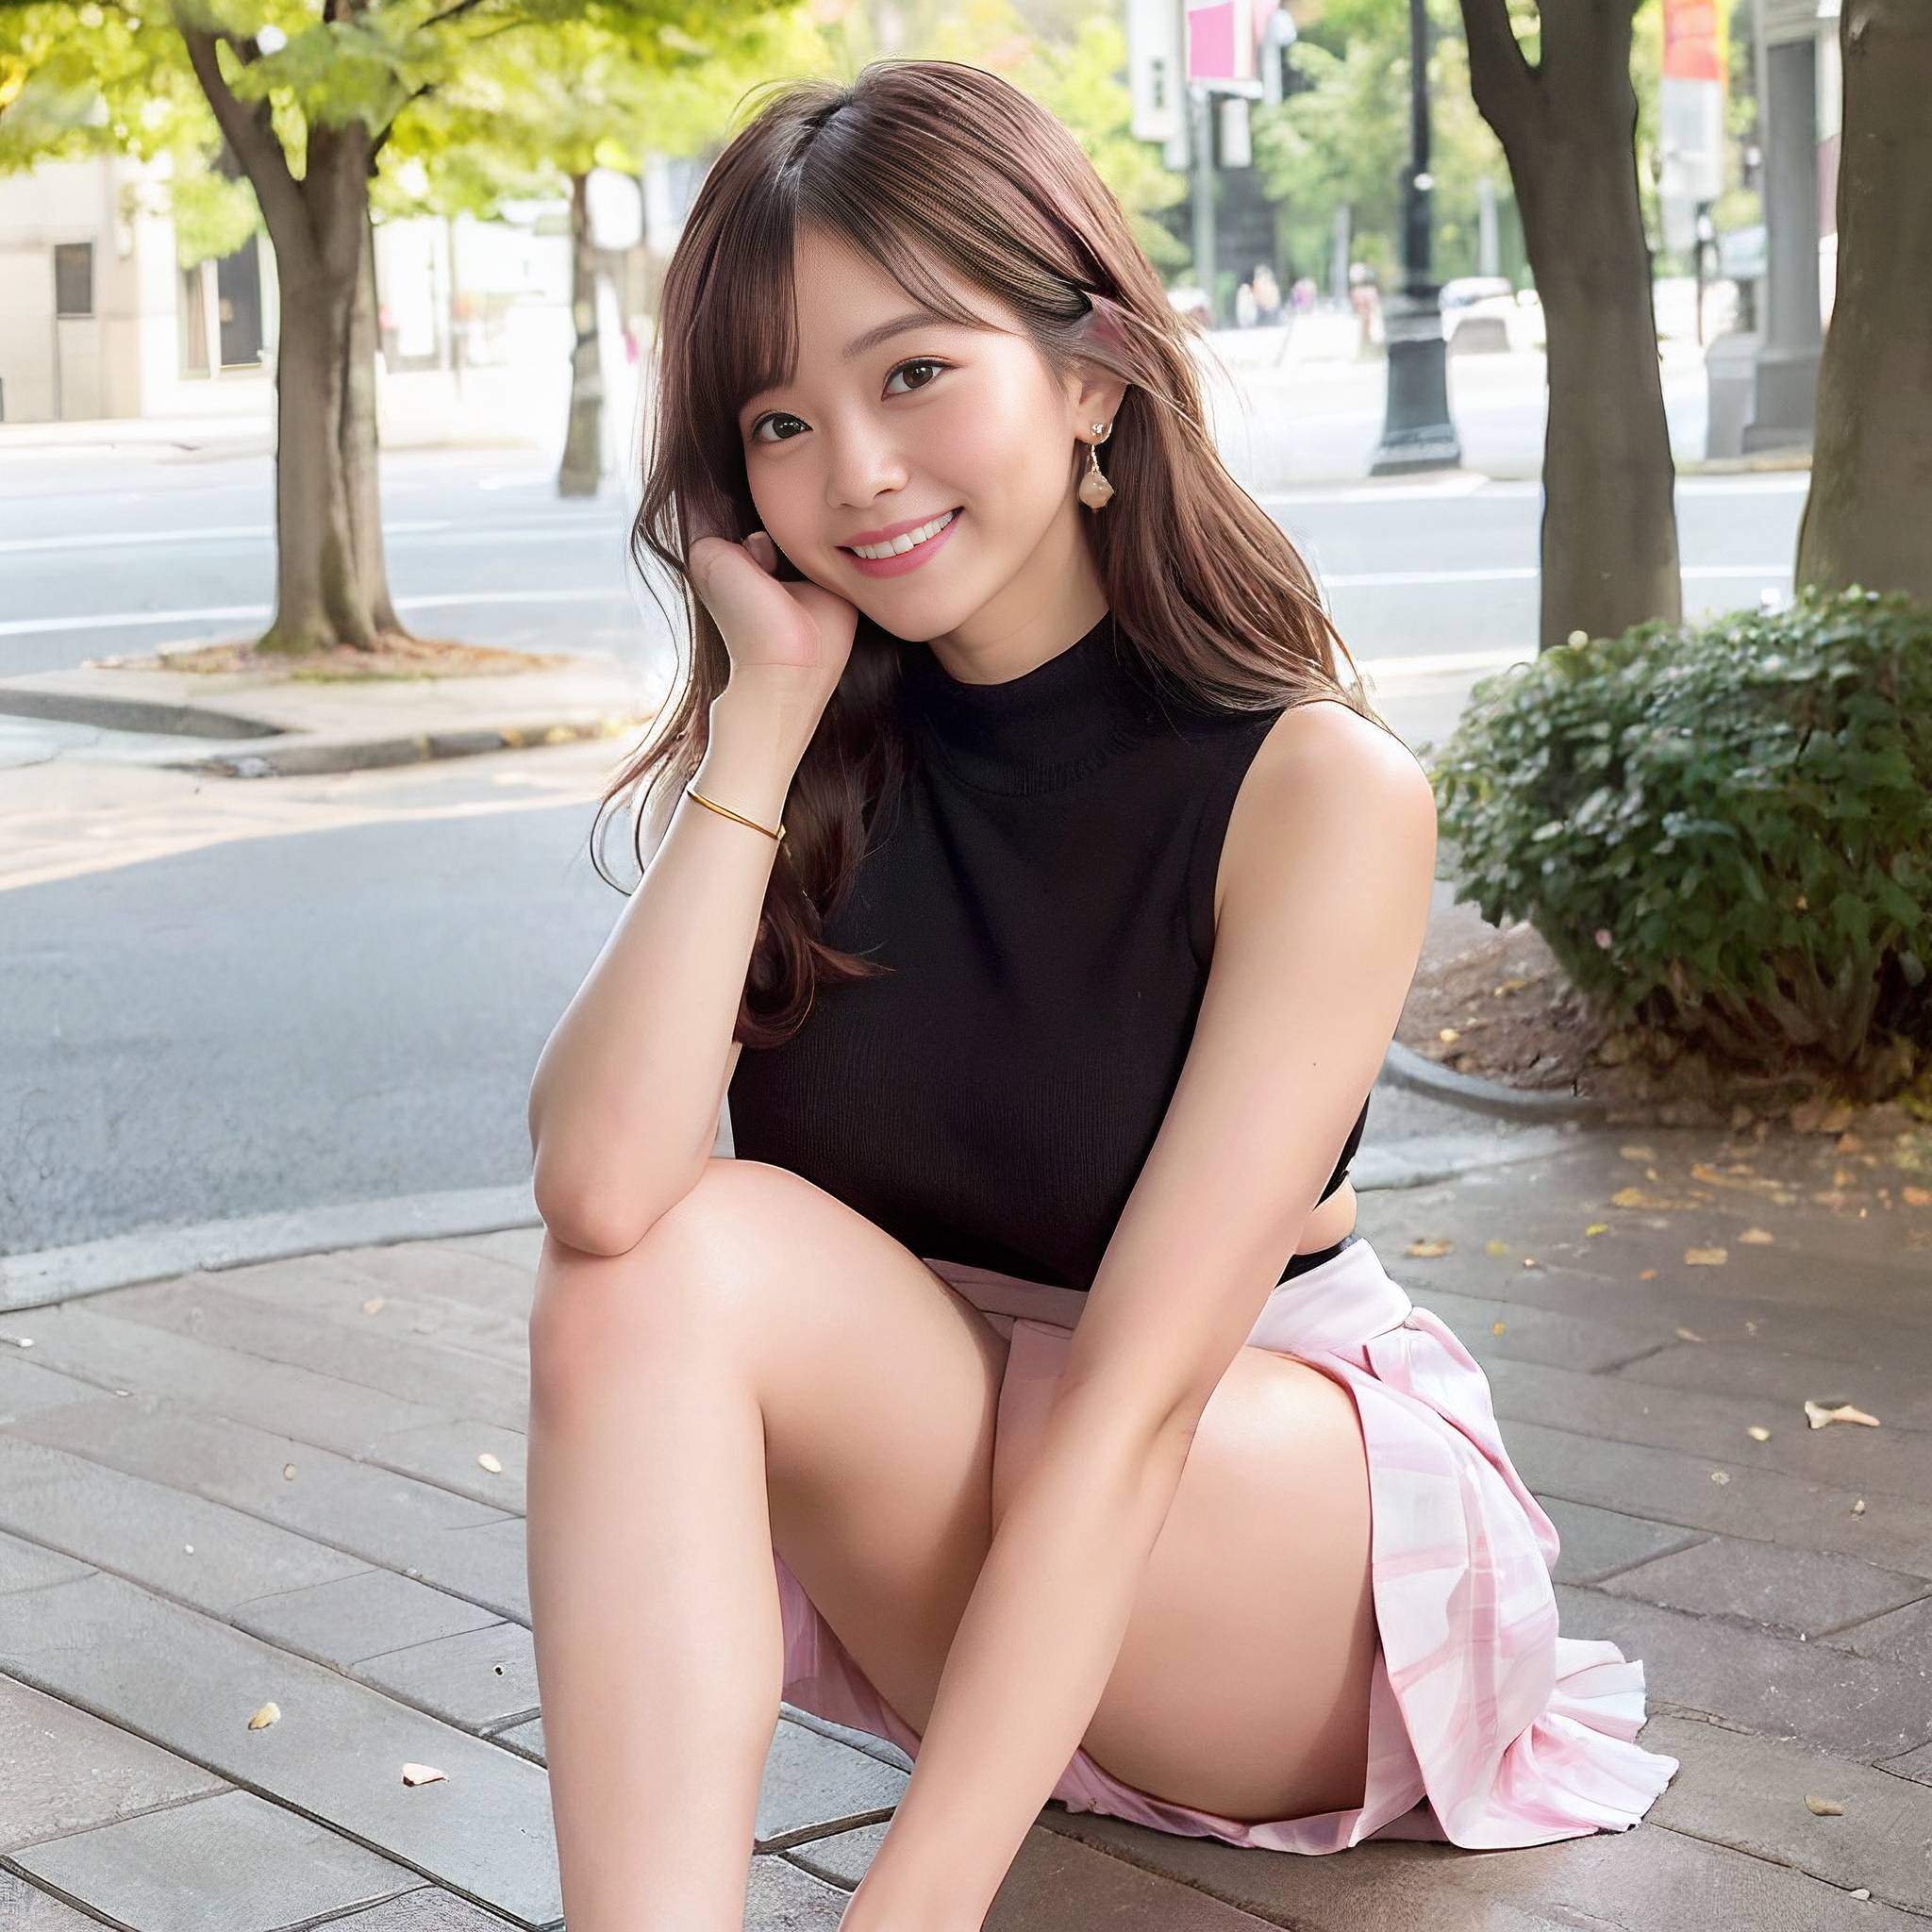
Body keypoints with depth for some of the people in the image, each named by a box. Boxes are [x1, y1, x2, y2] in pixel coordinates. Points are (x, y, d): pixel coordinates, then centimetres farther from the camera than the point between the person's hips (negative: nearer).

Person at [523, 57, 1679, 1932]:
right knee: (663, 1264, -28)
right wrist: (769, 709, -20)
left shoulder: (1317, 790, -18)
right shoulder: (804, 769, -4)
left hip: (1297, 1509, -4)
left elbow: (1137, 1393, -26)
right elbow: (598, 1191, -23)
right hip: (912, 1534, 4)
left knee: (697, 1273, -30)